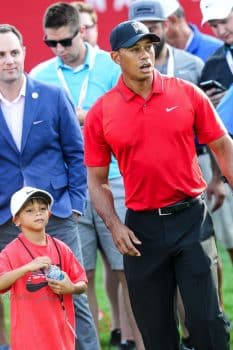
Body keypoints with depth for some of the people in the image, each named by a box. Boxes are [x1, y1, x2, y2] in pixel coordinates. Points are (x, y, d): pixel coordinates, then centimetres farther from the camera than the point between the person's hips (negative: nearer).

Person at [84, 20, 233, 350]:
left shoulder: (187, 94, 0)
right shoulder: (100, 114, -1)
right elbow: (97, 180, 6)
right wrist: (114, 225, -7)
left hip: (191, 218, -1)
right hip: (142, 228, 1)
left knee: (206, 318, -5)